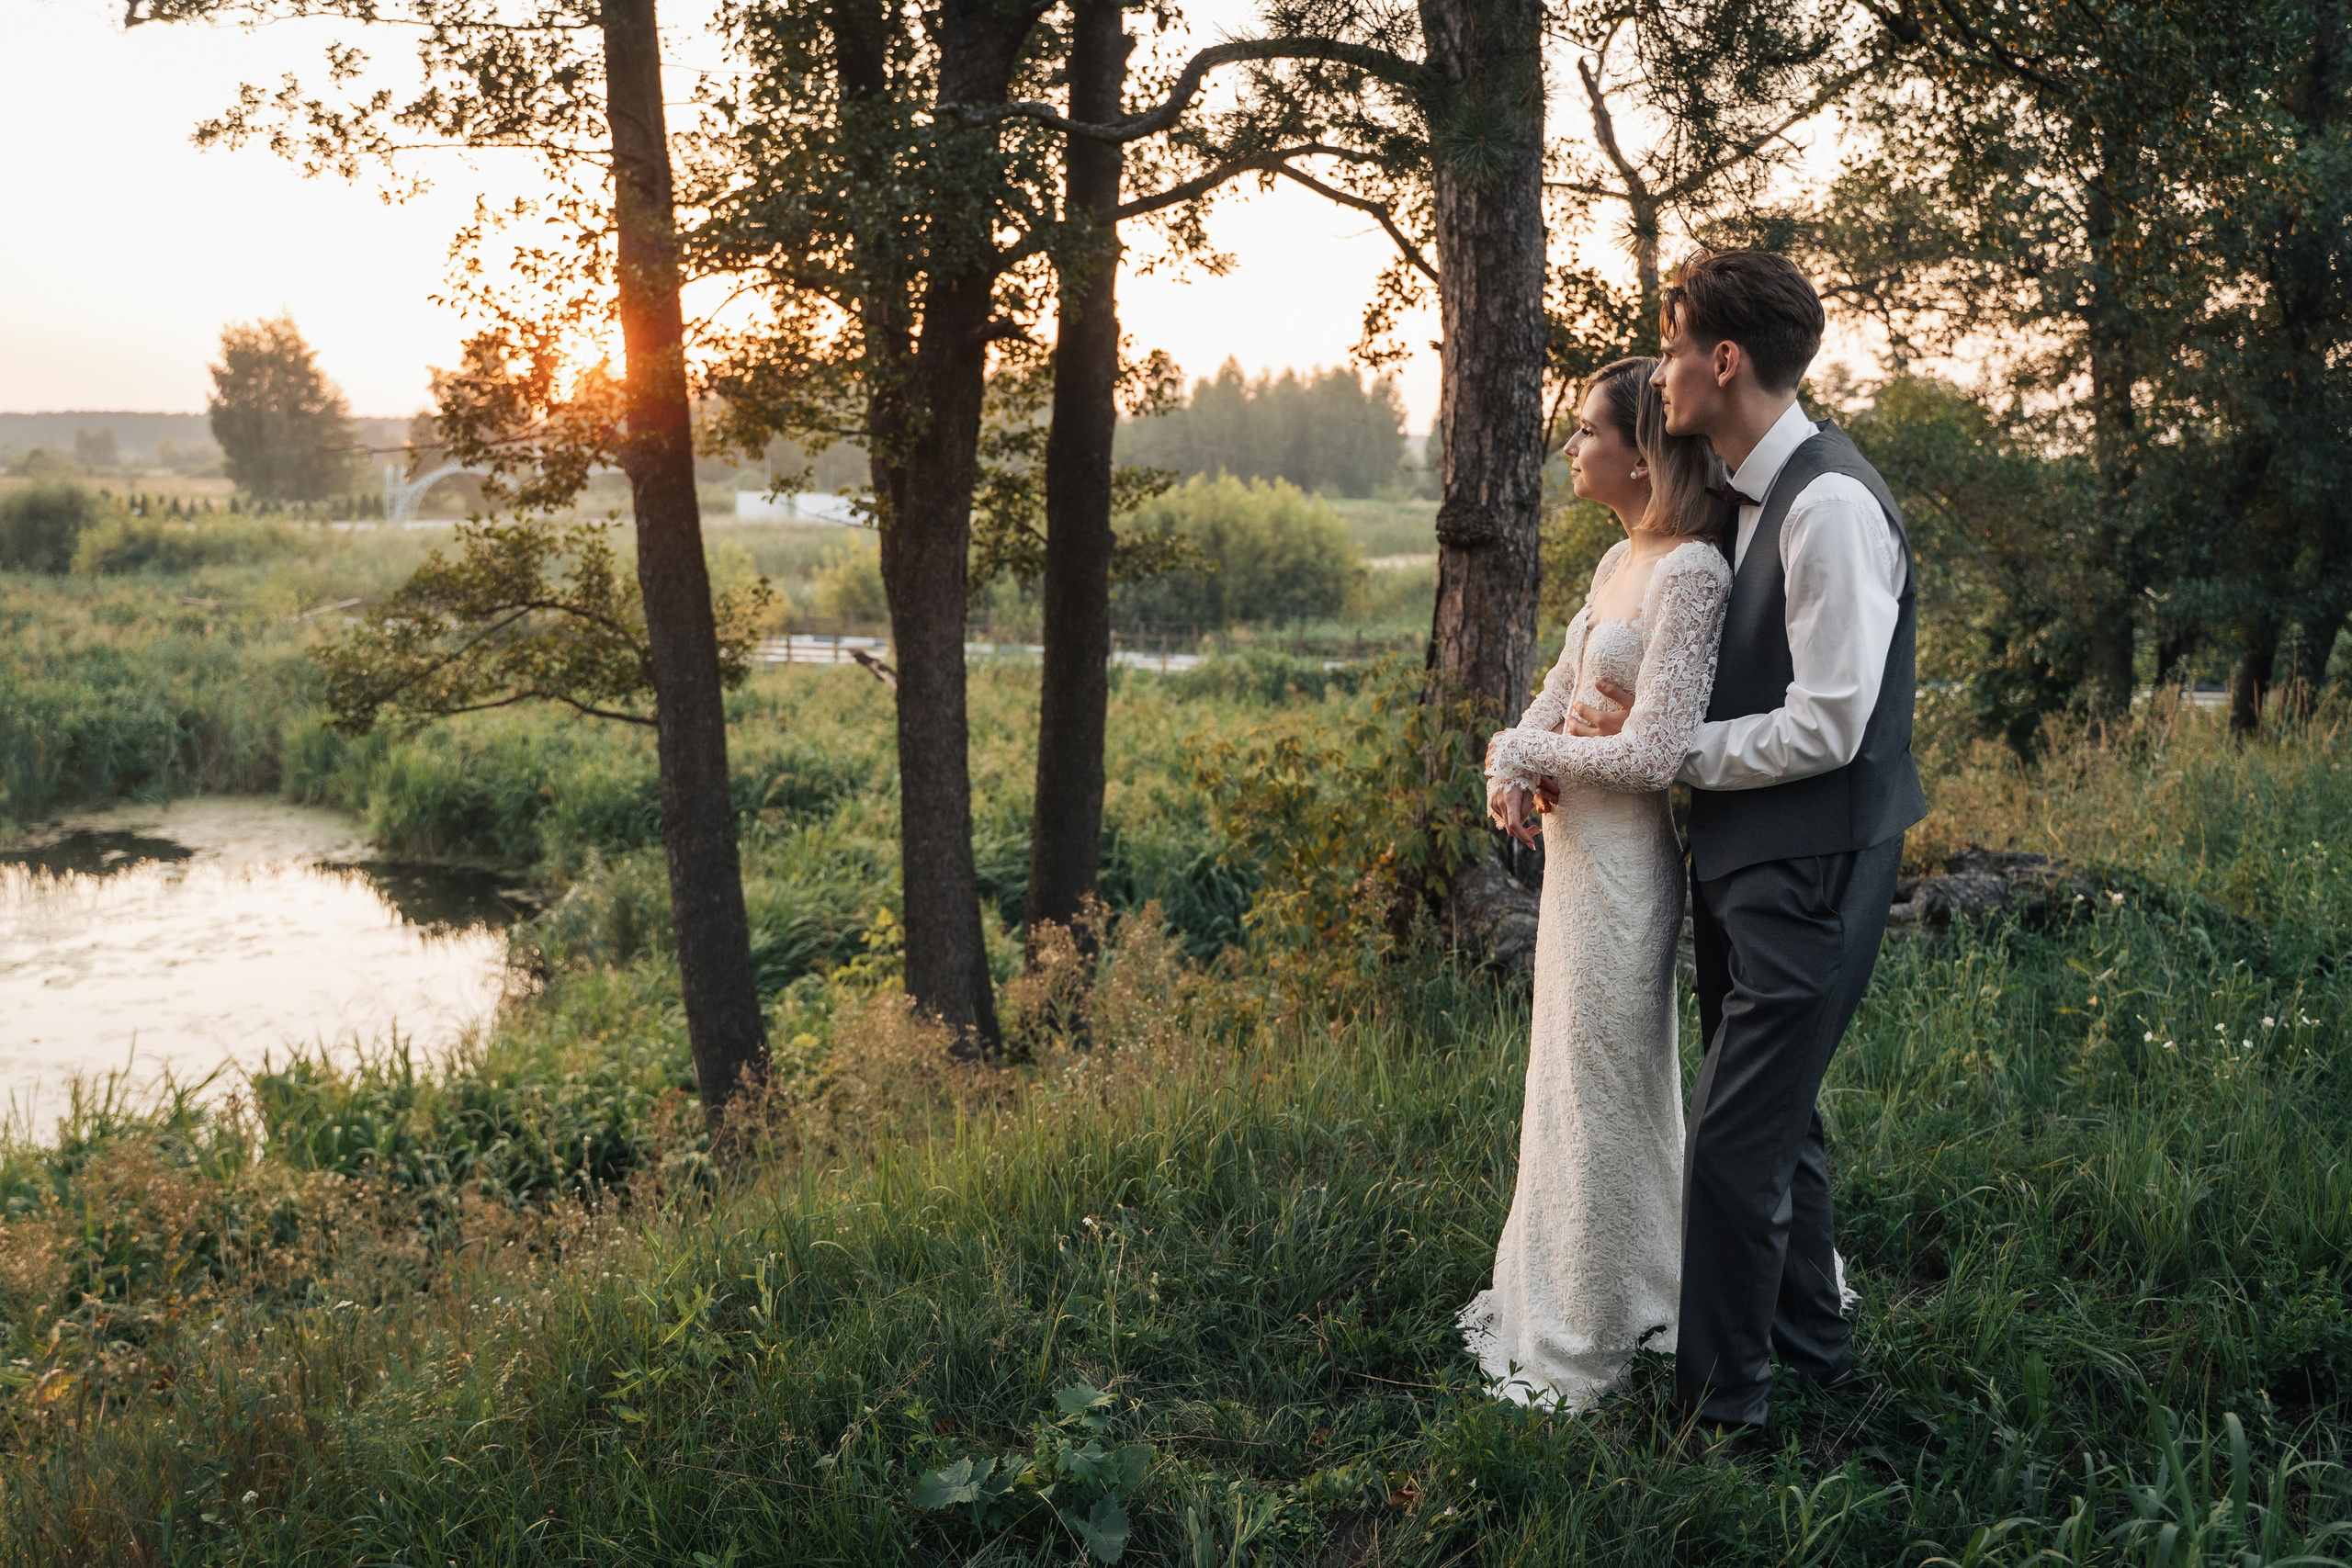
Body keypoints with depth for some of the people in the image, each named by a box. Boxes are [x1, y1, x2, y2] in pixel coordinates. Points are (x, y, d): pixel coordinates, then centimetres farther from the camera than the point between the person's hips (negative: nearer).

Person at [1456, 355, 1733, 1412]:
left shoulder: (1690, 573, -20)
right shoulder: (1621, 560, 9)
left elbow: (1653, 756, -24)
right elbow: (1557, 691, 15)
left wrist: (1524, 750, -10)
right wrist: (1509, 767, -6)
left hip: (1625, 864, -9)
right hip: (1575, 852, 9)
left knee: (1601, 1087, 3)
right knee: (1583, 1077, 20)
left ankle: (1581, 1345, 19)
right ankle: (1558, 1297, 37)